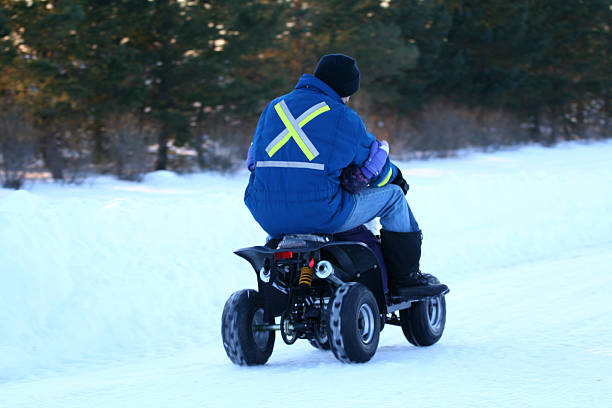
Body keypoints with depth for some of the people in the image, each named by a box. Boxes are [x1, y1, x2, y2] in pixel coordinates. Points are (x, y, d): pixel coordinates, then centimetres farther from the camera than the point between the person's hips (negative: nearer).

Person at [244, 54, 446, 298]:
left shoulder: (273, 108, 12)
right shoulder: (343, 118, -3)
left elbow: (254, 160, 23)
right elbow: (374, 167, 7)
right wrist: (395, 177, 30)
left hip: (268, 219, 6)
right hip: (321, 217, -6)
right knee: (392, 195, 14)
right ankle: (406, 279, 18)